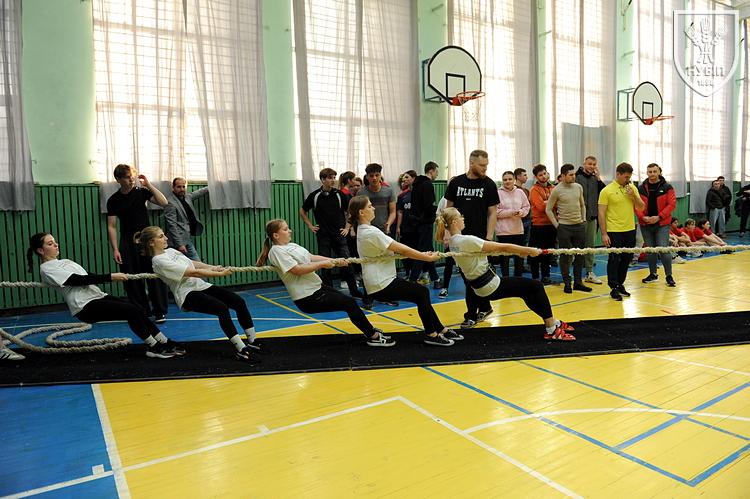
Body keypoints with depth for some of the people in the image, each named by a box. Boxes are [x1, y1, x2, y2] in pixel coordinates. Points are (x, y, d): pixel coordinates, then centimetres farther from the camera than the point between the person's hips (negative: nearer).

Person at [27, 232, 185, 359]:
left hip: (97, 296, 8)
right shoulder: (47, 269, -4)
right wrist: (110, 277, -20)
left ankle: (165, 343, -8)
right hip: (85, 307, -8)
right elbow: (79, 280, -15)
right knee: (131, 311, -22)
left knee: (137, 310, -10)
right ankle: (154, 347, -13)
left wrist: (115, 277, 7)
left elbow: (86, 276, 21)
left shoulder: (64, 261, 24)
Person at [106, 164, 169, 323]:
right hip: (127, 243, 1)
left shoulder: (141, 192, 2)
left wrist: (148, 185, -13)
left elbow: (163, 203, -11)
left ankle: (160, 311, 1)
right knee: (132, 279, 3)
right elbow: (111, 226, 1)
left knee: (154, 276, -5)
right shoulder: (113, 200, 2)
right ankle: (141, 310, 17)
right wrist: (115, 249, -6)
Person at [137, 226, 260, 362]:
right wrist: (220, 274, -15)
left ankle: (252, 341, 2)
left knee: (239, 302, -8)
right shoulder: (159, 261, -11)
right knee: (222, 308, -31)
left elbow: (193, 263, 14)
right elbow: (193, 272, -16)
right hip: (187, 294, -8)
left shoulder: (170, 251, 17)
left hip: (200, 285, 8)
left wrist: (215, 268, -3)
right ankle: (242, 350, -27)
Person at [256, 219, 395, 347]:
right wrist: (322, 264, -20)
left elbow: (311, 257, 10)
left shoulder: (291, 245, 13)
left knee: (348, 301, 17)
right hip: (308, 299, -9)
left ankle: (369, 330, 36)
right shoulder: (276, 251, -15)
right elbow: (297, 270, -24)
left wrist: (334, 261, 0)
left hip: (317, 287, 9)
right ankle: (374, 337, 5)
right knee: (349, 303, -8)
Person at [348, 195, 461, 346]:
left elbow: (396, 247, 11)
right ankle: (431, 335, 9)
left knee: (422, 292, 12)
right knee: (422, 293, -1)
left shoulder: (364, 230, 10)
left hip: (382, 280, 9)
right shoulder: (371, 233, -21)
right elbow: (402, 250, -18)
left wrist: (422, 254, 5)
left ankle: (440, 330, 22)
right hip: (381, 285, -9)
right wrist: (429, 258, -8)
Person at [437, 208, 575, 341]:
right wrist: (529, 250, -8)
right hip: (491, 286, -9)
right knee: (536, 286, 4)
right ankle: (552, 330, 13)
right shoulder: (466, 240, -25)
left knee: (528, 291, 22)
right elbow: (502, 247, -20)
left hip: (479, 288, 9)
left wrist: (520, 251, 8)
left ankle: (553, 322, 33)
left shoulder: (453, 242, 5)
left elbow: (489, 248, 9)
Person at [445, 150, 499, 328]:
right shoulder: (456, 182, 4)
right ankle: (484, 307, 29)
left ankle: (472, 315, 8)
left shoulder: (489, 184, -1)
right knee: (466, 275, 11)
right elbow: (449, 208, 9)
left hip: (479, 238, -3)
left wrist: (489, 238, -10)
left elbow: (492, 213, -2)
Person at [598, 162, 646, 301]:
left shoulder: (632, 188, 7)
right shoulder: (607, 191, -8)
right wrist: (604, 234, -13)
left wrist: (633, 196, -9)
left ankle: (620, 284, 27)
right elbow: (601, 214, -9)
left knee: (626, 260, 13)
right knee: (614, 260, -1)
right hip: (614, 232, -5)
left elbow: (641, 207, 9)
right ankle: (614, 288, 8)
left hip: (630, 230, 5)